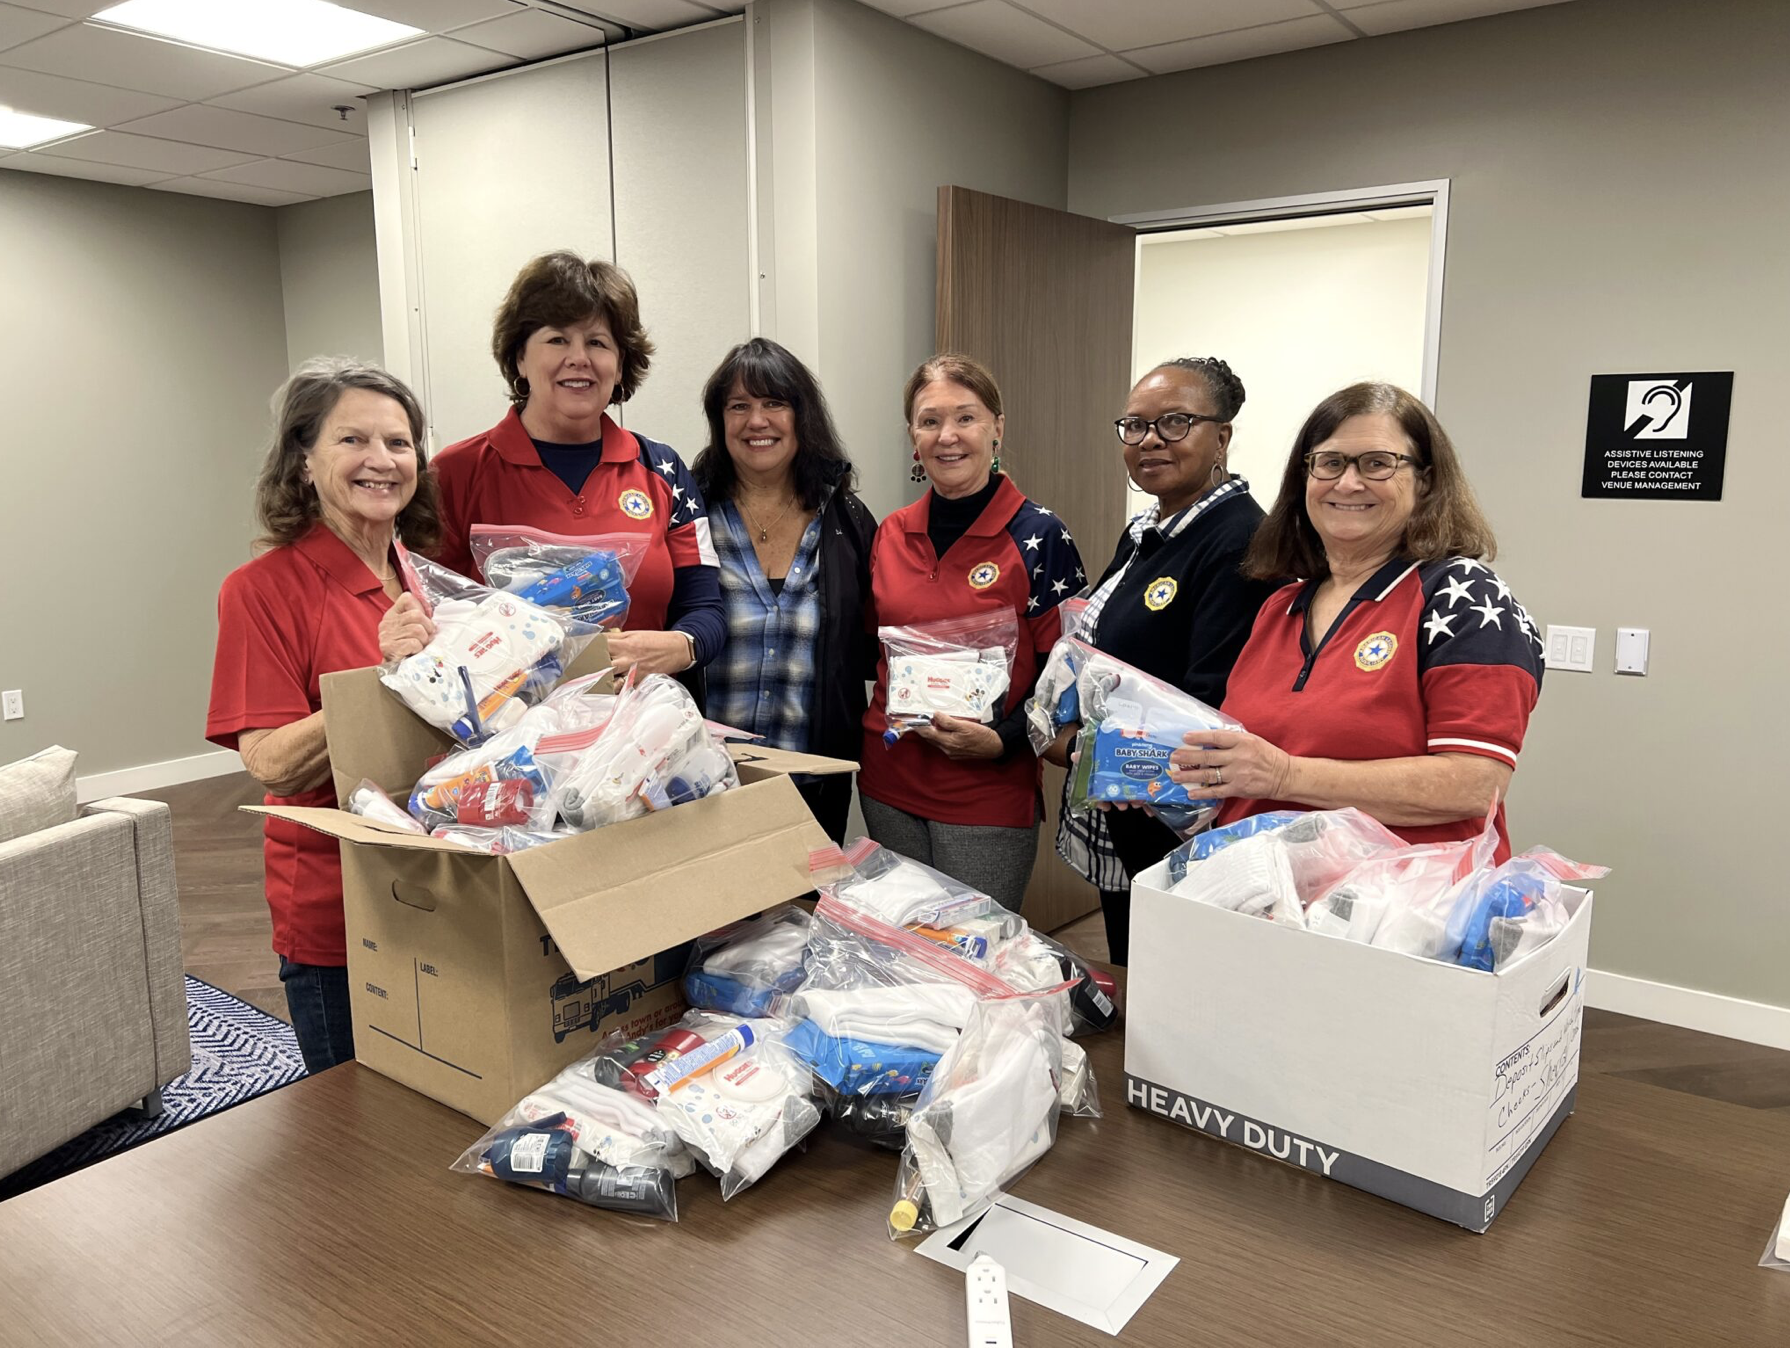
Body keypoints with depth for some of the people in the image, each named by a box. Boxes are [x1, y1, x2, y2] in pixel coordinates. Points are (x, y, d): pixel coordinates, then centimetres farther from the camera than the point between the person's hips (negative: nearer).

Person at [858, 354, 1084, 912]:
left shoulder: (1039, 536, -8)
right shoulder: (890, 534, 6)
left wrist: (1001, 740, -21)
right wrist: (893, 710, 0)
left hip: (990, 793, -5)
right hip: (889, 785, 5)